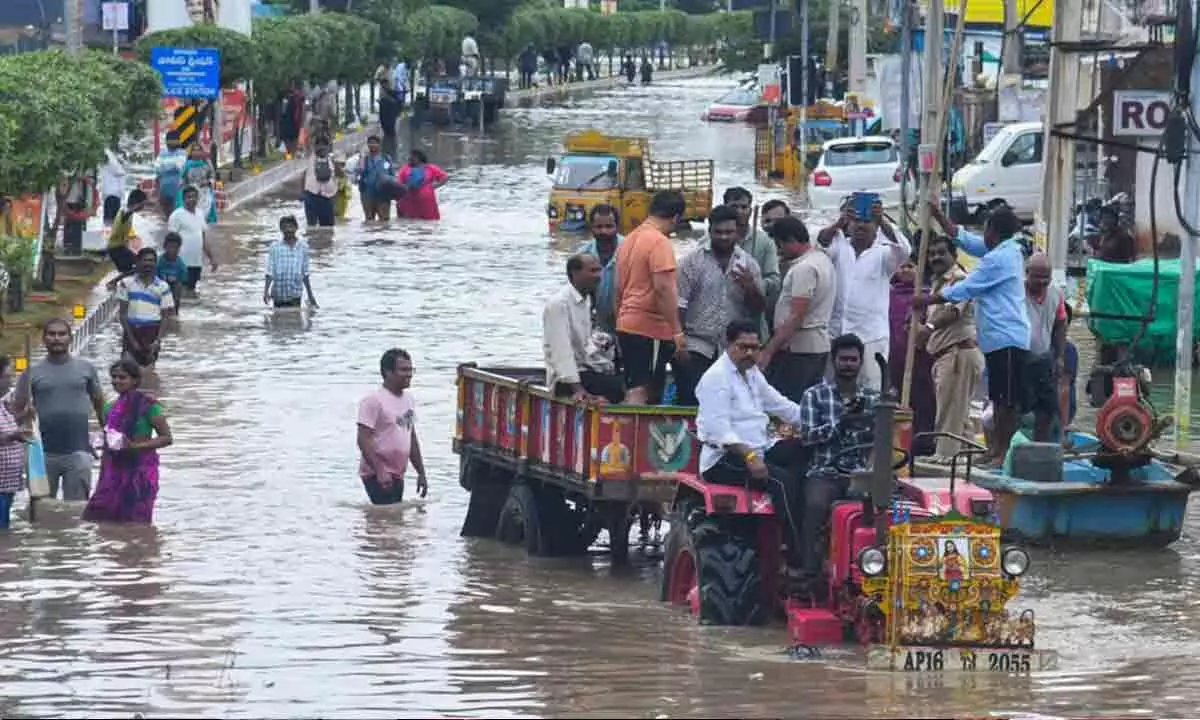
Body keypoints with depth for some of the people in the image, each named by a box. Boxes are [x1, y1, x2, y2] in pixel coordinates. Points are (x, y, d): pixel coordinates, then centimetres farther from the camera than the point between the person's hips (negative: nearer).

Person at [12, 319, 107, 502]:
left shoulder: (85, 369, 5)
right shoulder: (33, 372, 2)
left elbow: (98, 402, 14)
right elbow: (17, 409, 2)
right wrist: (26, 412, -20)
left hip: (78, 452, 0)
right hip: (44, 452, 0)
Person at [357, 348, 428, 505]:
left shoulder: (409, 399, 14)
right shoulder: (374, 400, -13)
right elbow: (364, 440, -18)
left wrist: (421, 473, 18)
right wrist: (380, 471, -26)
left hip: (397, 476, 9)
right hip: (377, 475, -9)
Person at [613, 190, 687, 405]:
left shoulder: (629, 240, 15)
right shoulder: (660, 242, -12)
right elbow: (664, 288, -20)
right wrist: (677, 331, -19)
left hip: (626, 324, 9)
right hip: (650, 328, -9)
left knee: (633, 390, 12)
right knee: (641, 392, -10)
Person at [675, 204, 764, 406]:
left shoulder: (748, 264, 9)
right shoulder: (692, 261, 0)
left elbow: (757, 309, 10)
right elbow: (679, 306, -3)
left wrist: (750, 288, -10)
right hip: (696, 350, -3)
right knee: (690, 404, -7)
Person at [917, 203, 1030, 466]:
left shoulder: (998, 258, -17)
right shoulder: (1009, 250, 13)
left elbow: (964, 290, -13)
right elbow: (964, 238, 24)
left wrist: (925, 301, -4)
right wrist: (938, 216, 24)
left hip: (1006, 337, -10)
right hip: (1000, 337, 10)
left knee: (1007, 399, -8)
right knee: (998, 396, 14)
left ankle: (1004, 451, -7)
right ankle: (996, 448, 19)